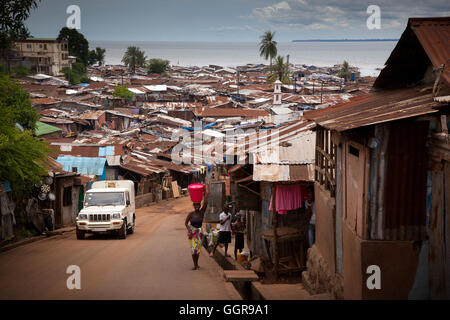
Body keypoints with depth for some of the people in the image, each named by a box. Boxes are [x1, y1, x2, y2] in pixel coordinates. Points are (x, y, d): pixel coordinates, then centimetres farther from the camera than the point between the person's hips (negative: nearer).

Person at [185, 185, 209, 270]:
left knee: (198, 247, 5)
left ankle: (196, 263, 22)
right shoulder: (191, 214, -10)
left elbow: (205, 203, -19)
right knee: (193, 248, -11)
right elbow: (186, 223, -2)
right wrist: (189, 231, -11)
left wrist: (205, 195, -20)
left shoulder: (201, 212, -7)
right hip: (191, 231, -2)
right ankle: (195, 265, -7)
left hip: (199, 231, 2)